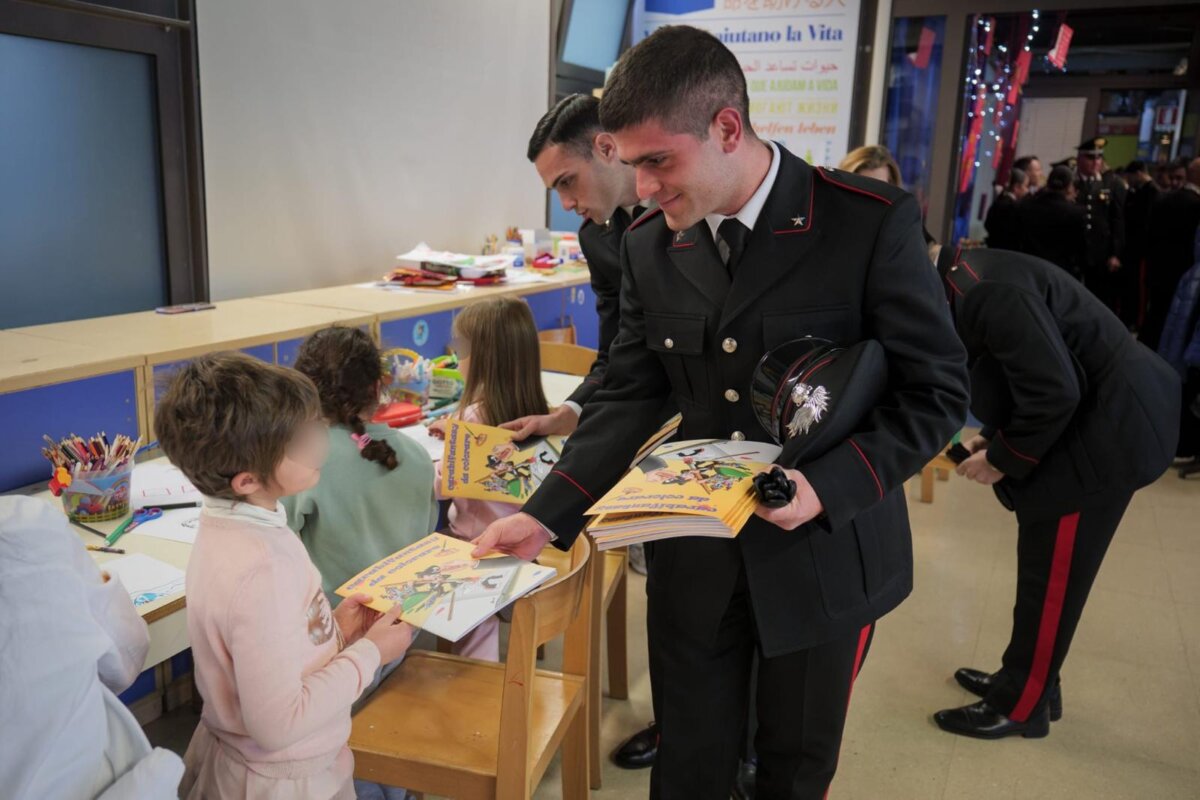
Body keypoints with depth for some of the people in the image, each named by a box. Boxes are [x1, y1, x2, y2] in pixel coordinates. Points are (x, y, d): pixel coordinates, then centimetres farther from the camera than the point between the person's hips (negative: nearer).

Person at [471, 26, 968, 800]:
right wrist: (547, 515, -10)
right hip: (694, 552, 3)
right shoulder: (649, 244, -2)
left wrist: (829, 486, -24)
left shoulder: (873, 222, -16)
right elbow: (631, 396, 0)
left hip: (825, 553, -2)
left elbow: (936, 390, -11)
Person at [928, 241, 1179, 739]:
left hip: (1104, 431, -10)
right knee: (1044, 575, 19)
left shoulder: (984, 289, -26)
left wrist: (1003, 459, -13)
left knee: (1049, 583, 3)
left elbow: (1053, 391, -27)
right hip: (1095, 417, 10)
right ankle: (1026, 682, 35)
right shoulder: (966, 281, 6)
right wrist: (995, 438, 5)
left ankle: (1020, 706, 20)